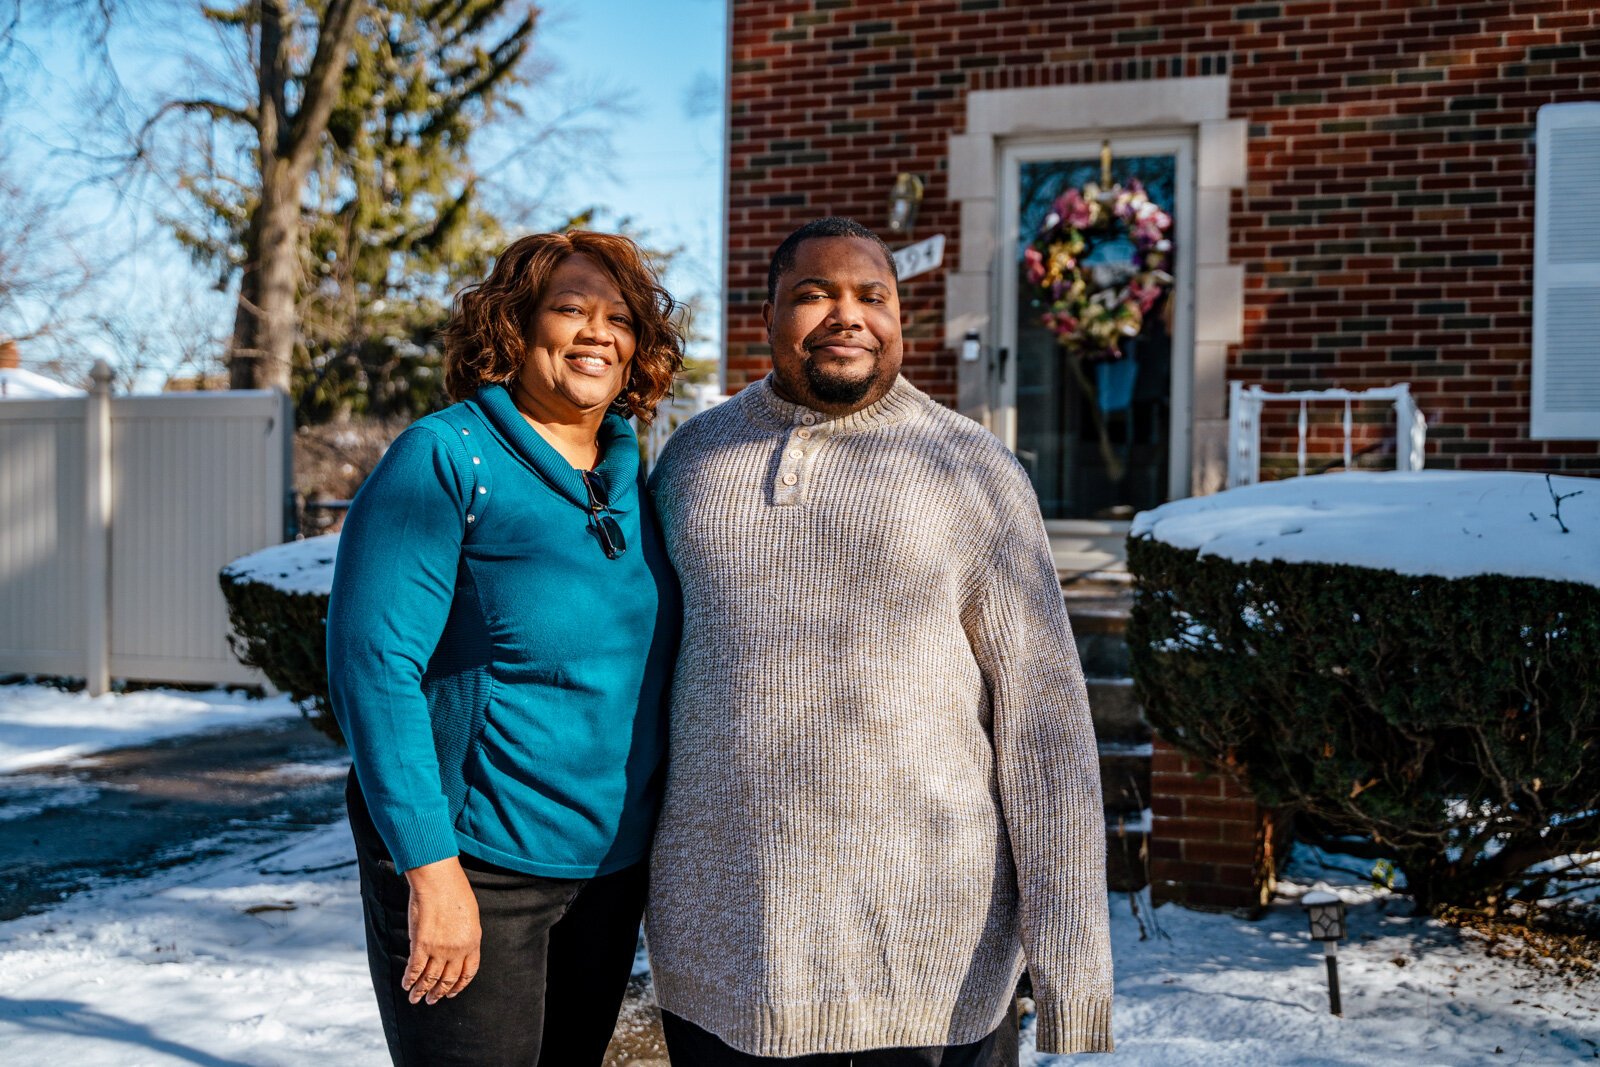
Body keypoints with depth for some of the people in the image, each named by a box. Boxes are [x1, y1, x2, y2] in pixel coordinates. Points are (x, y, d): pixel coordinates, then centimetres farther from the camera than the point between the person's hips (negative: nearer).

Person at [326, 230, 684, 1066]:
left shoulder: (634, 480, 7)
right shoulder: (445, 459, -12)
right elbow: (372, 662, -17)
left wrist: (659, 857, 13)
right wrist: (431, 867, -21)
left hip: (610, 866, 6)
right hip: (475, 870, -6)